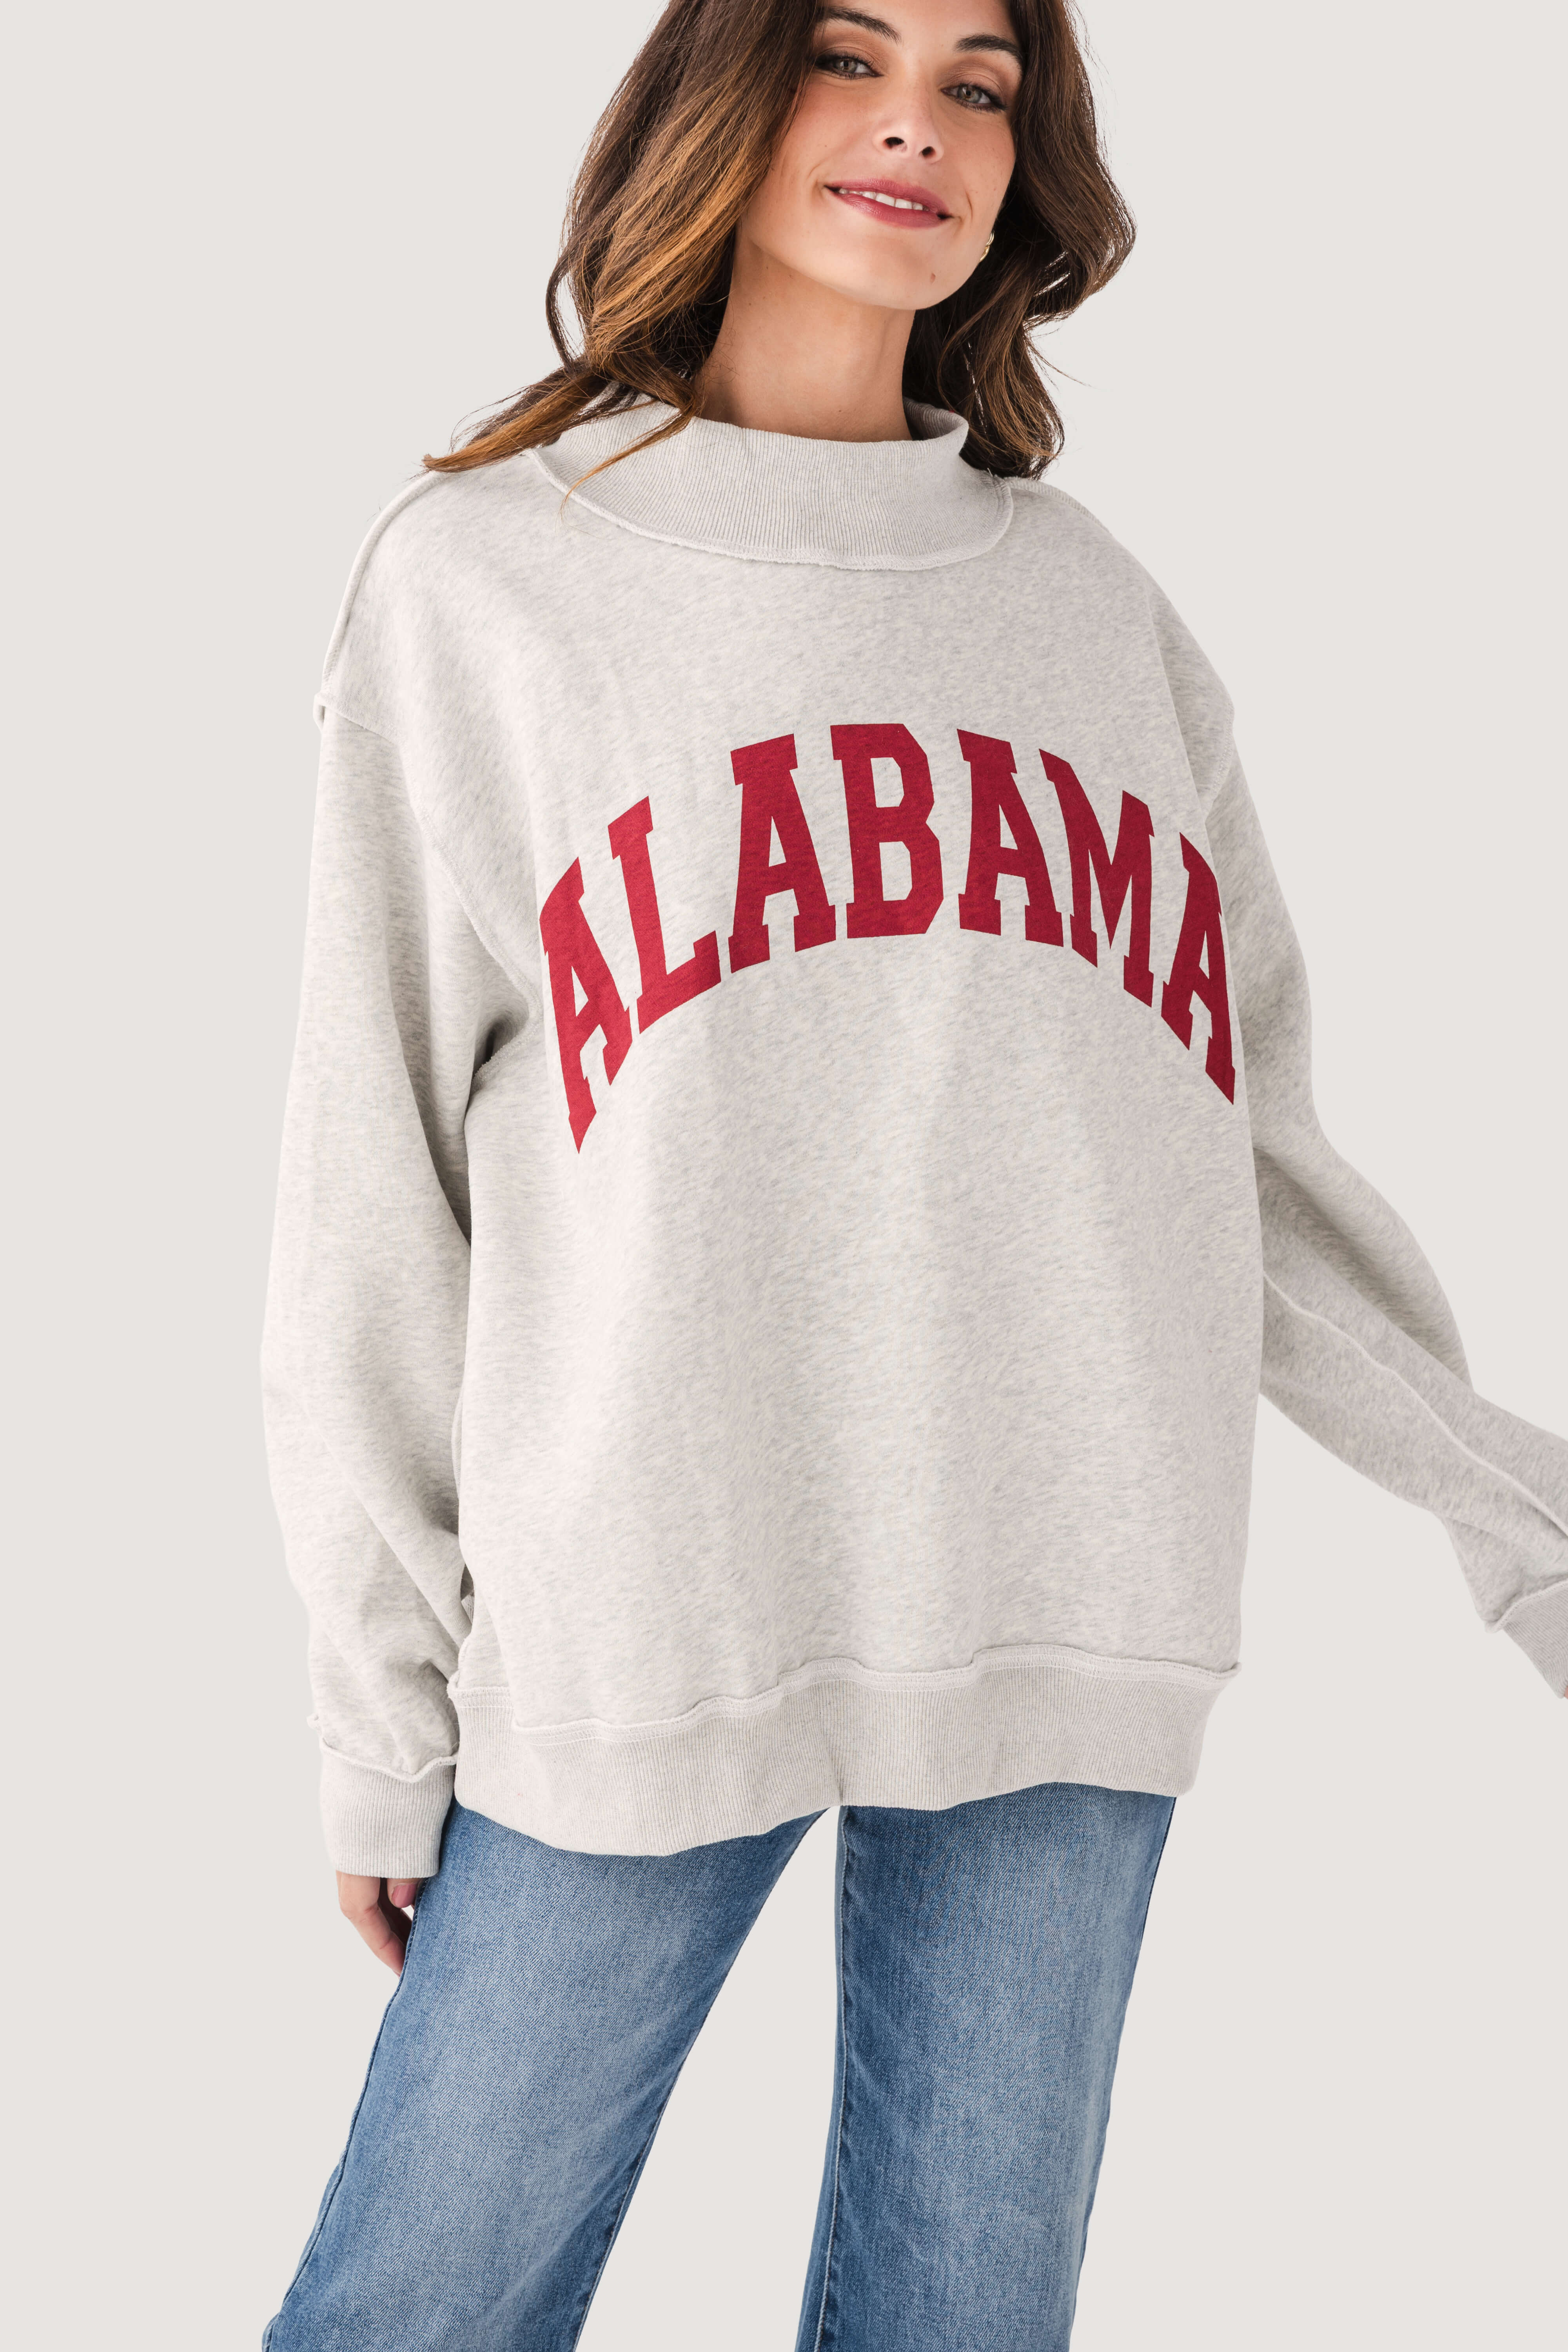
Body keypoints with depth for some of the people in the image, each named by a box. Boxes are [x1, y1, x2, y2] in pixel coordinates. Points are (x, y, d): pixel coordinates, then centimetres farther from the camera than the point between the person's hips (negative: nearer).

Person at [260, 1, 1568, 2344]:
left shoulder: (1097, 608, 13)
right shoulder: (485, 576, 5)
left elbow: (1242, 1132, 16)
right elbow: (377, 1170, 2)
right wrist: (385, 1690, 0)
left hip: (1070, 1626, 3)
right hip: (632, 1624, -2)